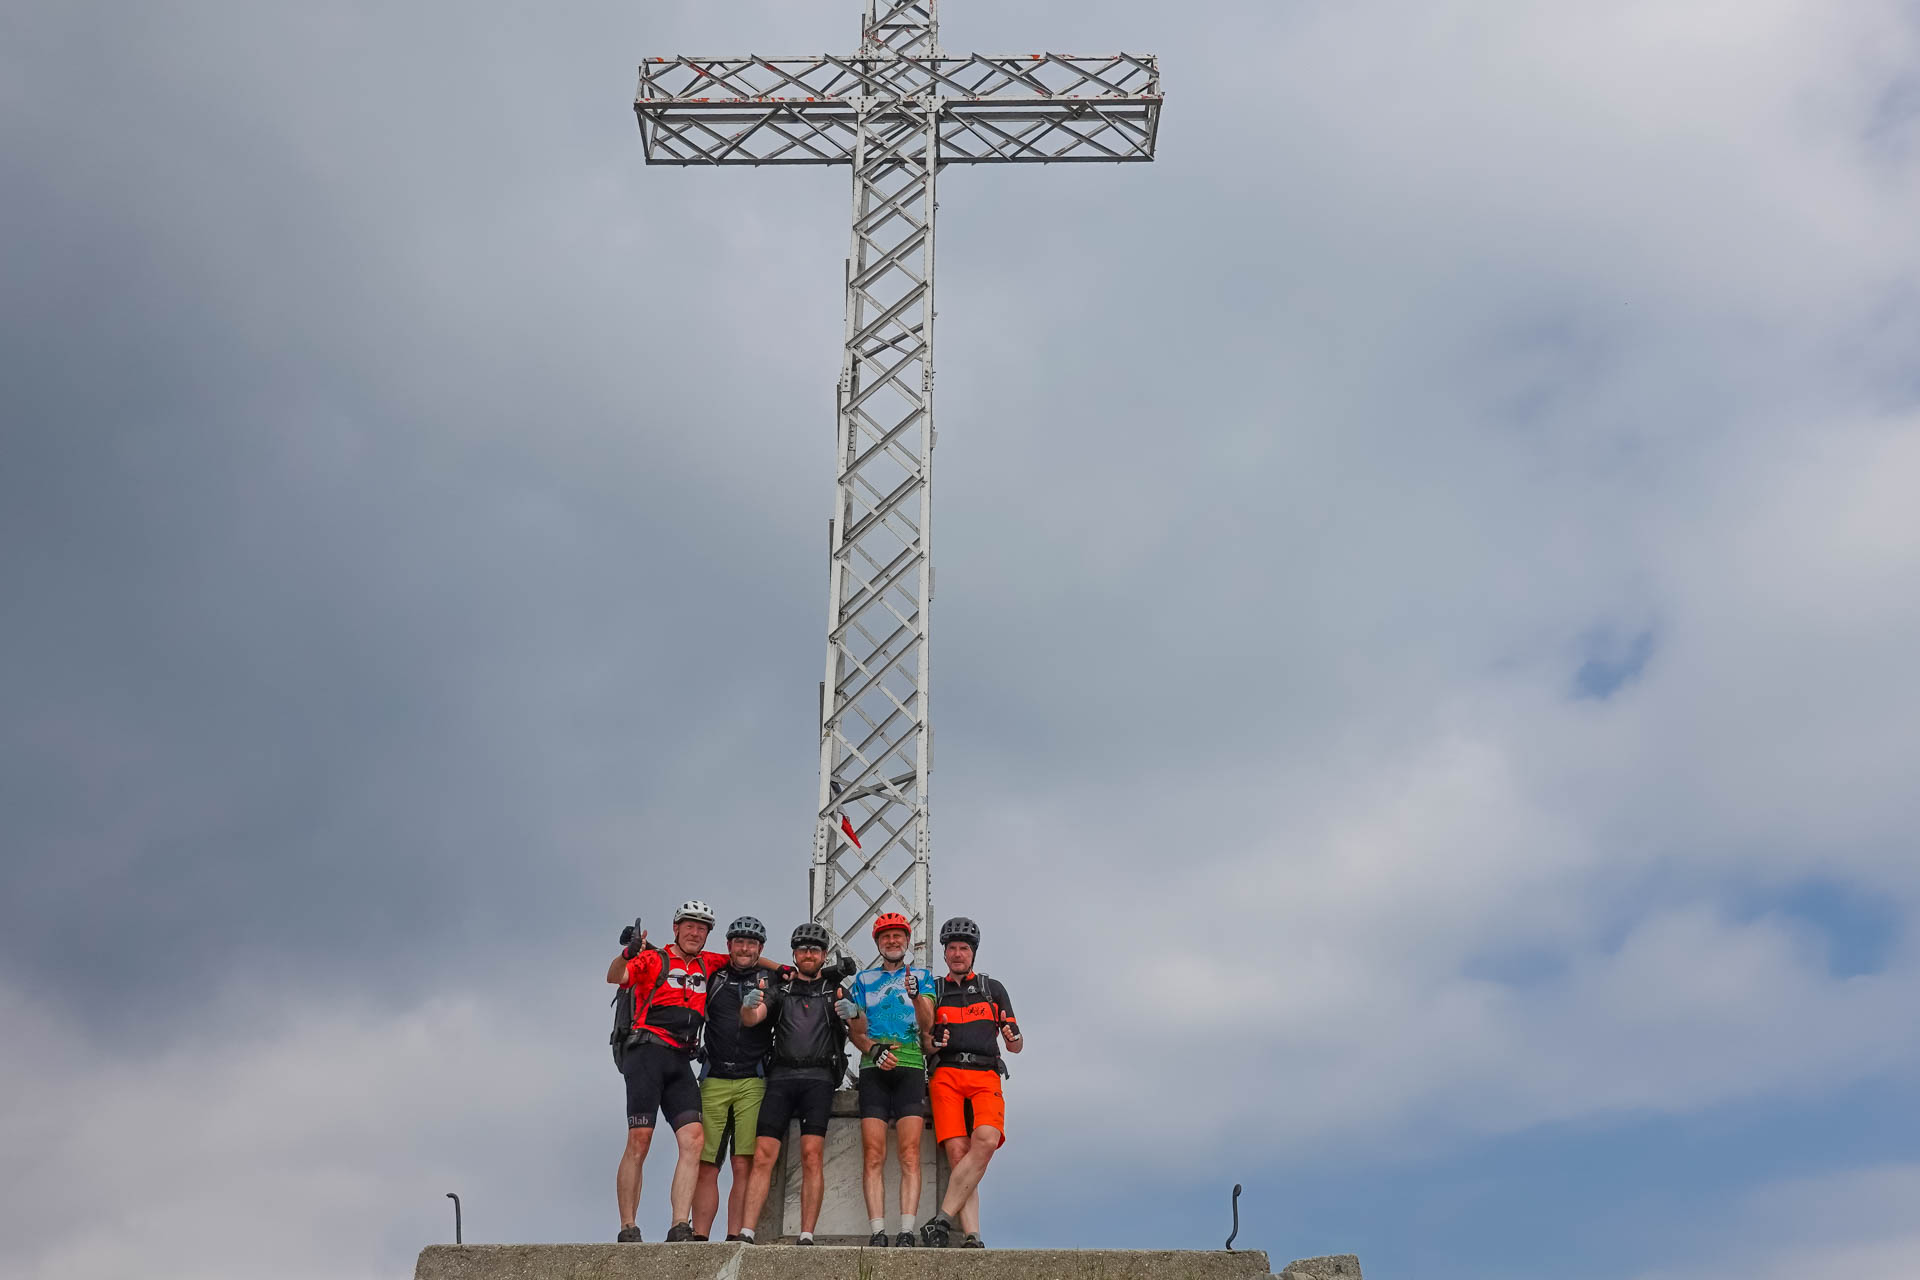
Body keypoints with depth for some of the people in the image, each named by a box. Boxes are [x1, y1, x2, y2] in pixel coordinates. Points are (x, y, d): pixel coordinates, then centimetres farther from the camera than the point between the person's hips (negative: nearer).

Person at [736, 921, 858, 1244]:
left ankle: (807, 1236, -12)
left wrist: (852, 1014, -10)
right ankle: (746, 1234, -11)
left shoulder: (835, 989, 17)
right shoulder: (780, 989, 19)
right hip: (781, 1076, 1)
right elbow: (750, 1019, 3)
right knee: (762, 1155, -9)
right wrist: (748, 1006, -21)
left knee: (812, 1156, -12)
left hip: (818, 1077, -1)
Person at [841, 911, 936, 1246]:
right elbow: (854, 1028, 13)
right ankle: (877, 1233, -9)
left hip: (911, 1068, -1)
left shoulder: (921, 977, 15)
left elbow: (927, 1025, 1)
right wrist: (872, 1048, -8)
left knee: (910, 1154, -11)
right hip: (874, 1070, 1)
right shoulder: (863, 979, 18)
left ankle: (906, 1232, -14)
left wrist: (916, 996, -18)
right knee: (873, 1156, -7)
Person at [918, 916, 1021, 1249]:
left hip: (986, 1077, 0)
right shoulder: (932, 991, 20)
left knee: (986, 1140, -26)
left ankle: (942, 1219, -25)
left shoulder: (993, 989, 20)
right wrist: (933, 1045, -5)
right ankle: (972, 1238, -20)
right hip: (946, 1075, 0)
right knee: (957, 1153, -17)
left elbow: (1016, 1046, 18)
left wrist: (1014, 1037, -5)